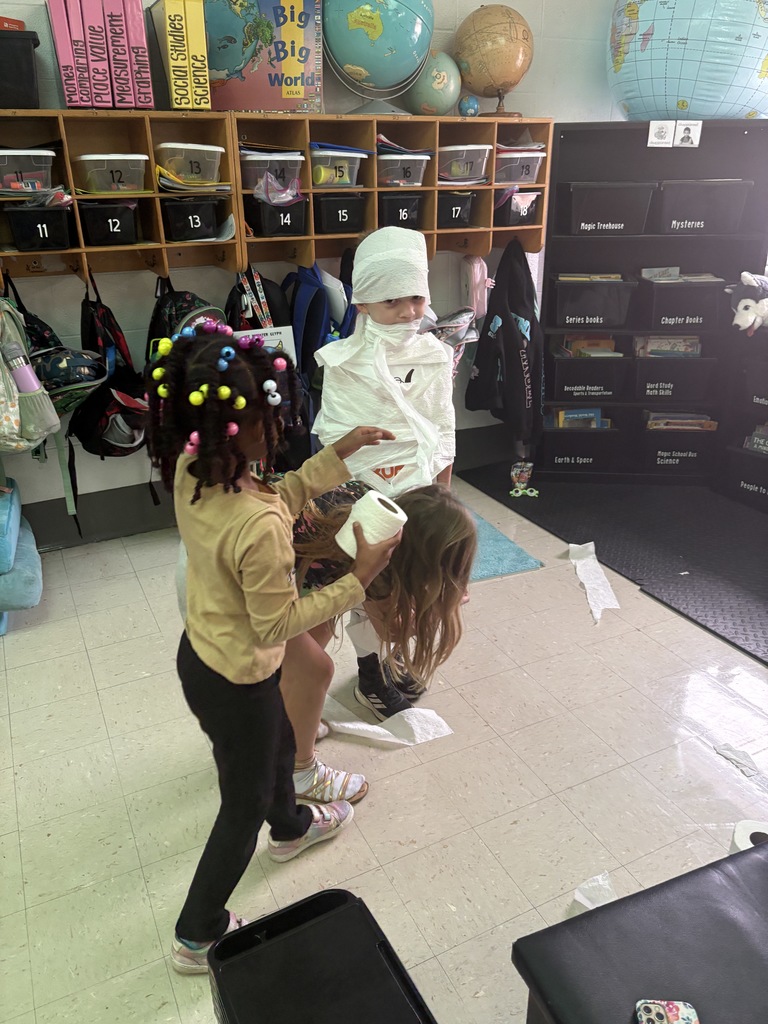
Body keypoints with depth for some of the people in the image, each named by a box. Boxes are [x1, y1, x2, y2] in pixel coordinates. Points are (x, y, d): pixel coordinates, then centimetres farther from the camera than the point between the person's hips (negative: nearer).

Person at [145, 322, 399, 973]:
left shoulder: (191, 469, -13)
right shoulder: (258, 528, -37)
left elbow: (278, 498, 2)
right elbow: (277, 624, -25)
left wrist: (338, 454, -2)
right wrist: (358, 580, -20)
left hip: (199, 652, 8)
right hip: (236, 683, -8)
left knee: (278, 746, 34)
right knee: (245, 805, 19)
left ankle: (291, 827, 65)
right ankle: (199, 936, 41)